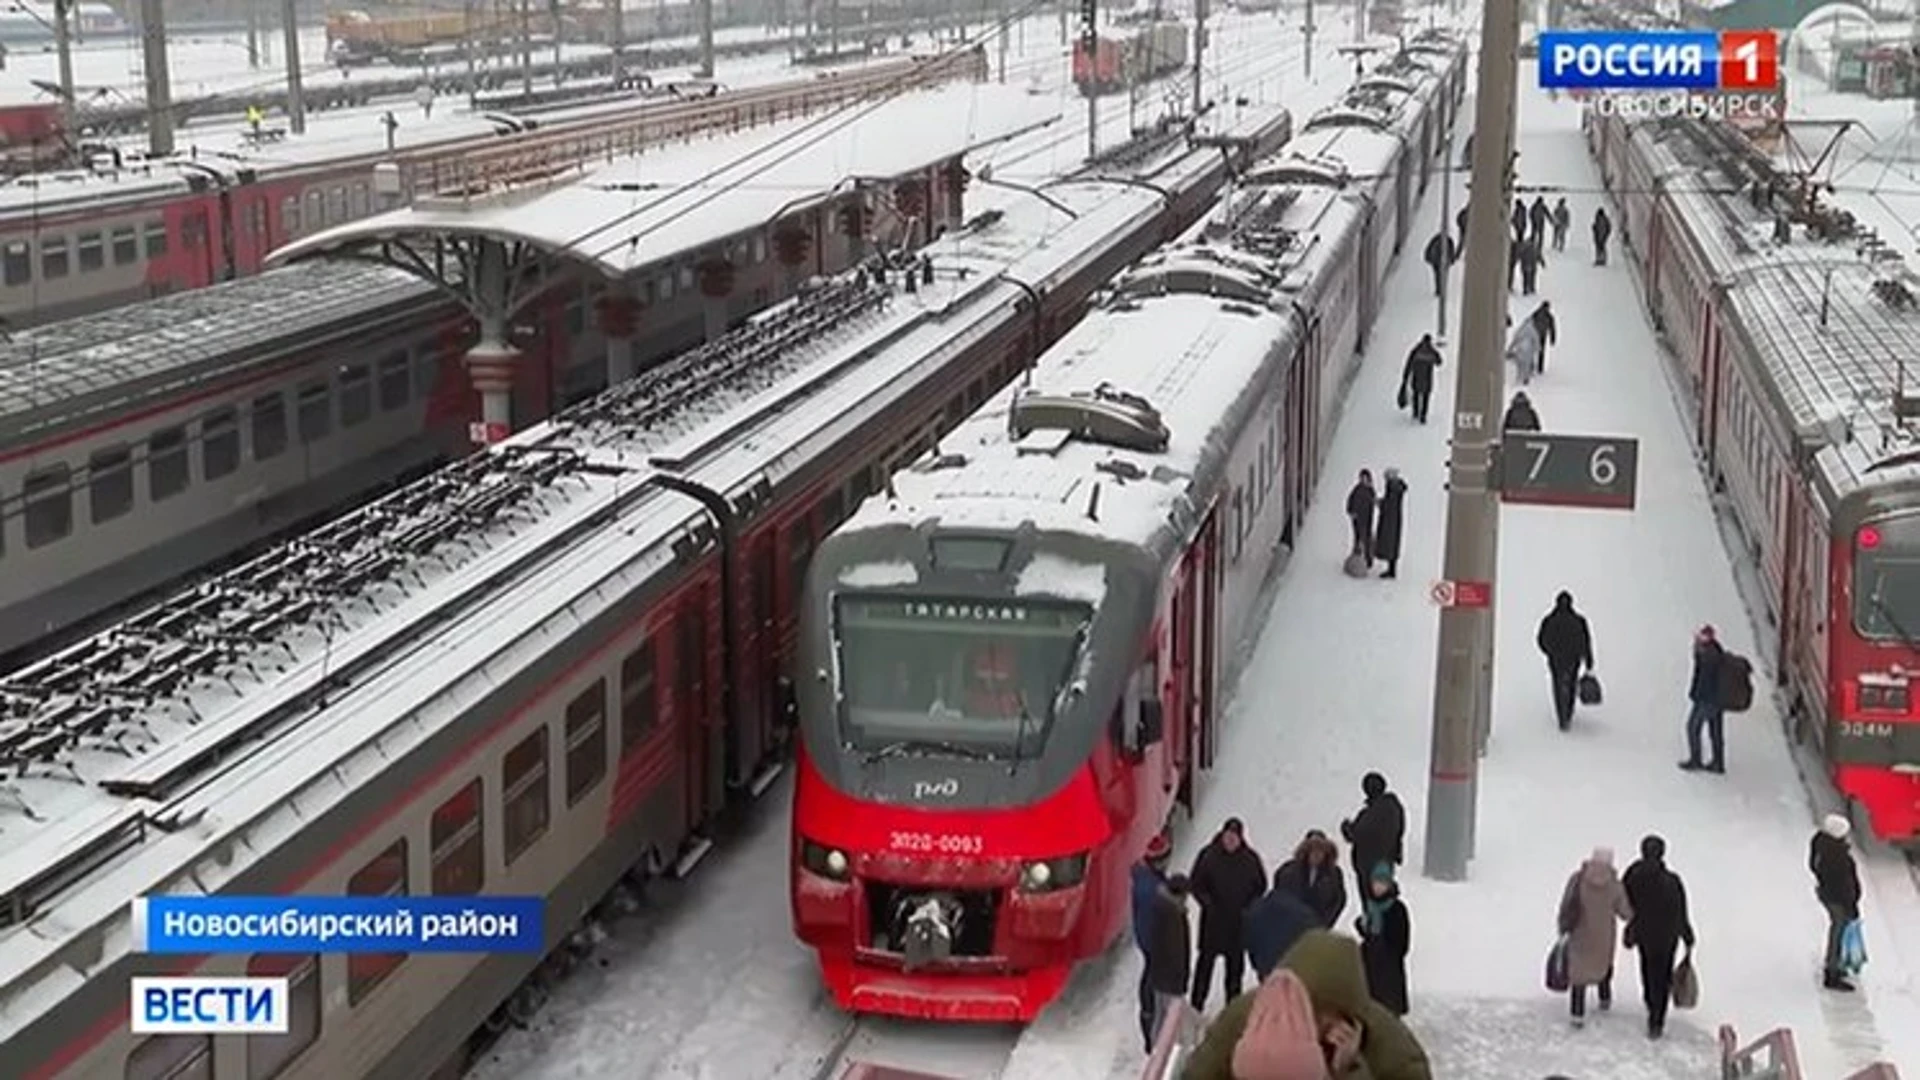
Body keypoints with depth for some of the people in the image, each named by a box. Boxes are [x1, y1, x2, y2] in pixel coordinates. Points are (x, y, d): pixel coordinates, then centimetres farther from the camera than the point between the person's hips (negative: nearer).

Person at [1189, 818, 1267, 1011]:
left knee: (1236, 960, 12)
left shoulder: (1250, 858, -5)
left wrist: (1250, 905, -4)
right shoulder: (1209, 855, -11)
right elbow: (1195, 883, -3)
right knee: (1206, 959, 5)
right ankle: (1197, 1003, 15)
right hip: (1213, 918, -2)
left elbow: (1260, 885, 7)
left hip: (1240, 920, 2)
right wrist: (1207, 902, -15)